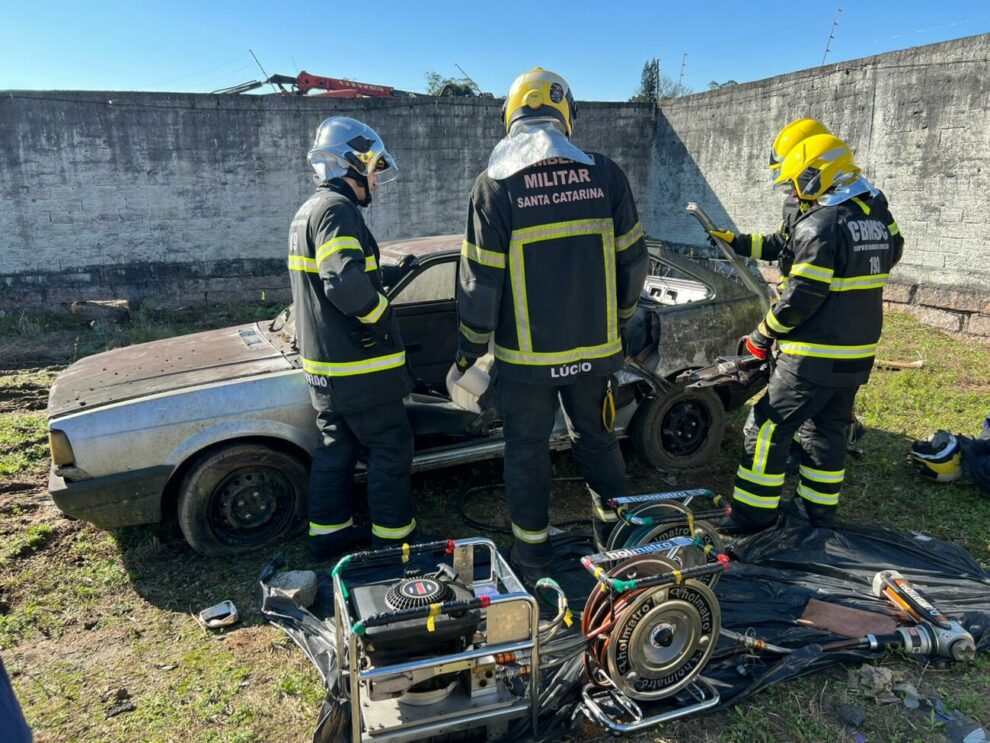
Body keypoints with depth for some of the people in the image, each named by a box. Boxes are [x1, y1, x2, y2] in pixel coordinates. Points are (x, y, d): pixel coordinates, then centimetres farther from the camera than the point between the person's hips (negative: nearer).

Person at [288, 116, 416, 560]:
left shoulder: (307, 211, 16)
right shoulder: (337, 211, -17)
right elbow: (346, 283, -32)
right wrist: (382, 314, -16)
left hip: (323, 365, 10)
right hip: (359, 367, -10)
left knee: (336, 447, 18)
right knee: (391, 448, 3)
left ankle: (328, 533, 29)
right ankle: (393, 539, 13)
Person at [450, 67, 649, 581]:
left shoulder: (494, 186, -10)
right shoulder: (605, 176, -2)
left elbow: (480, 279, -9)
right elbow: (632, 260, 4)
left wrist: (469, 349, 3)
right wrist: (619, 317, 20)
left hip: (526, 354, -3)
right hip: (595, 347, 3)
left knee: (527, 449, 13)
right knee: (596, 439, 22)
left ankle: (532, 557, 26)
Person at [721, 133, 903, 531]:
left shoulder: (820, 226, -18)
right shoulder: (877, 217, 9)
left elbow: (800, 299, -20)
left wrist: (761, 336, -5)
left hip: (814, 360, -8)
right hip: (858, 356, 9)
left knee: (766, 430, 0)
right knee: (827, 431, 17)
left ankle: (751, 521, 5)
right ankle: (820, 520, 26)